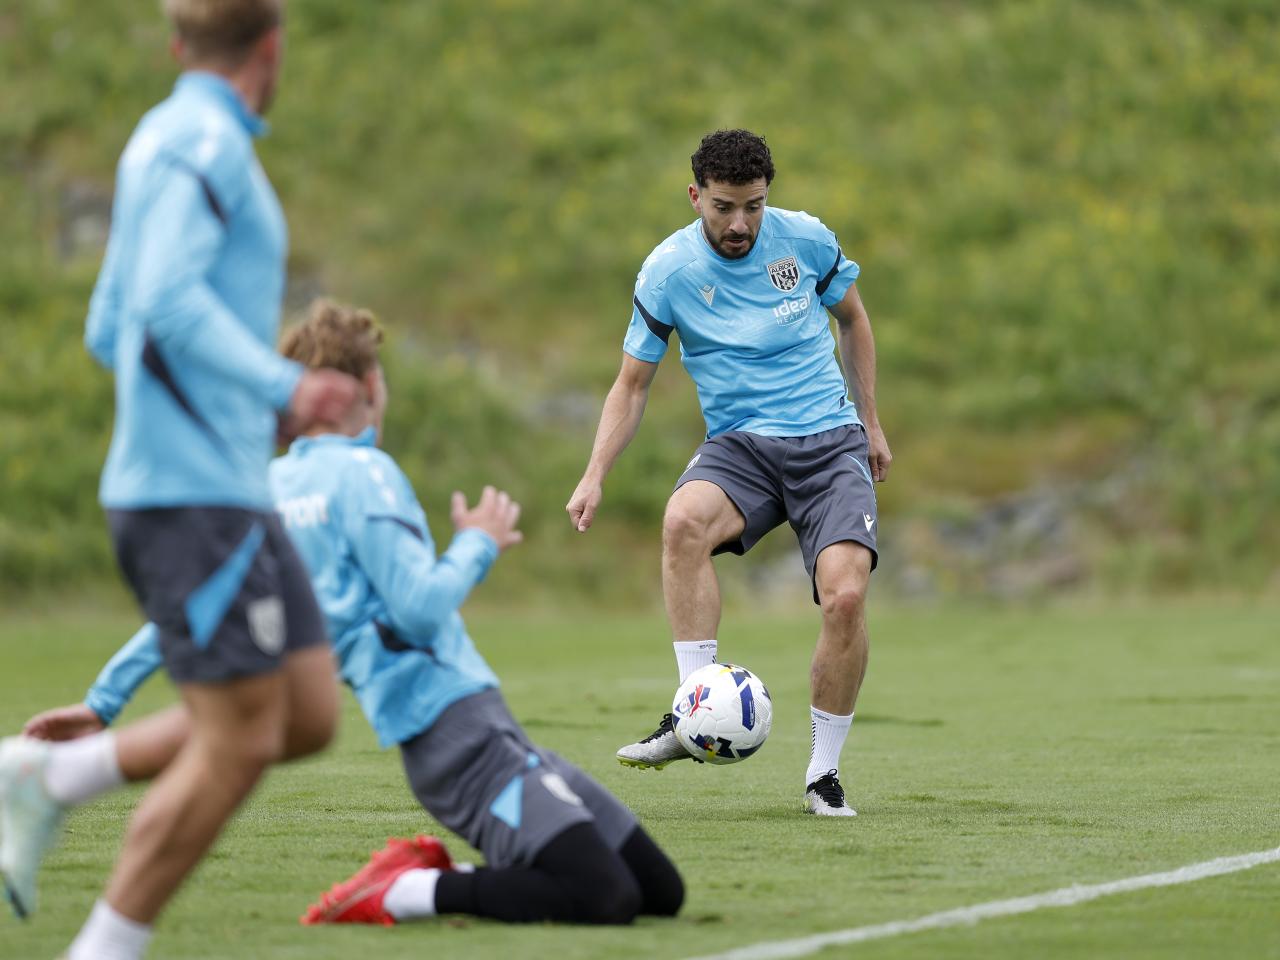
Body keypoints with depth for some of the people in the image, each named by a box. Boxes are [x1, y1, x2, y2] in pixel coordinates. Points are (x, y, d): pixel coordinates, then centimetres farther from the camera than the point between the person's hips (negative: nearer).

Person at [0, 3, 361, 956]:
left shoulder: (165, 145, 19)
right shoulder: (204, 142, -9)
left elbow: (108, 332, 25)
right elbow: (165, 302, -22)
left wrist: (263, 397, 29)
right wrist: (280, 388, -26)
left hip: (221, 492, 9)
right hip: (192, 492, -9)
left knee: (310, 717, 6)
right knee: (240, 739, -10)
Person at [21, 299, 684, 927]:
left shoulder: (270, 487, 17)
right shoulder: (361, 473, -8)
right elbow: (422, 610, -17)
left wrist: (102, 704, 34)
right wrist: (478, 544, 2)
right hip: (456, 723, -9)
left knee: (659, 891, 5)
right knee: (605, 898, -21)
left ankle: (428, 875, 8)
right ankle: (408, 893, -12)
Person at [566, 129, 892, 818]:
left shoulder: (806, 239, -3)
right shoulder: (668, 270, -6)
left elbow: (851, 317, 17)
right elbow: (632, 383, 2)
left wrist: (871, 423, 18)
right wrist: (595, 476, -9)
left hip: (831, 443, 0)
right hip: (740, 444, 0)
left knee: (845, 595, -22)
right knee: (684, 520, -35)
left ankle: (824, 773, -4)